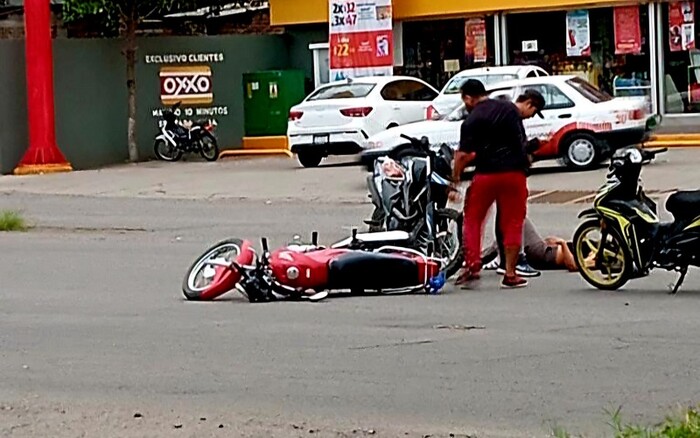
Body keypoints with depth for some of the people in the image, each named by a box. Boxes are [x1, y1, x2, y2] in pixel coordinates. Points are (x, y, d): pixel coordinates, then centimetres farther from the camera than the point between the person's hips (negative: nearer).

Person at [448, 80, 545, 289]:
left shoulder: (472, 120, -3)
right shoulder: (509, 109, 7)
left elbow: (463, 155, -8)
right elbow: (522, 143, 13)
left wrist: (454, 183, -3)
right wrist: (526, 162, 26)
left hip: (486, 174, -2)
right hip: (514, 173, 2)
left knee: (472, 219, 12)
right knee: (512, 224, 6)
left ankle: (472, 263, -2)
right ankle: (510, 274, 5)